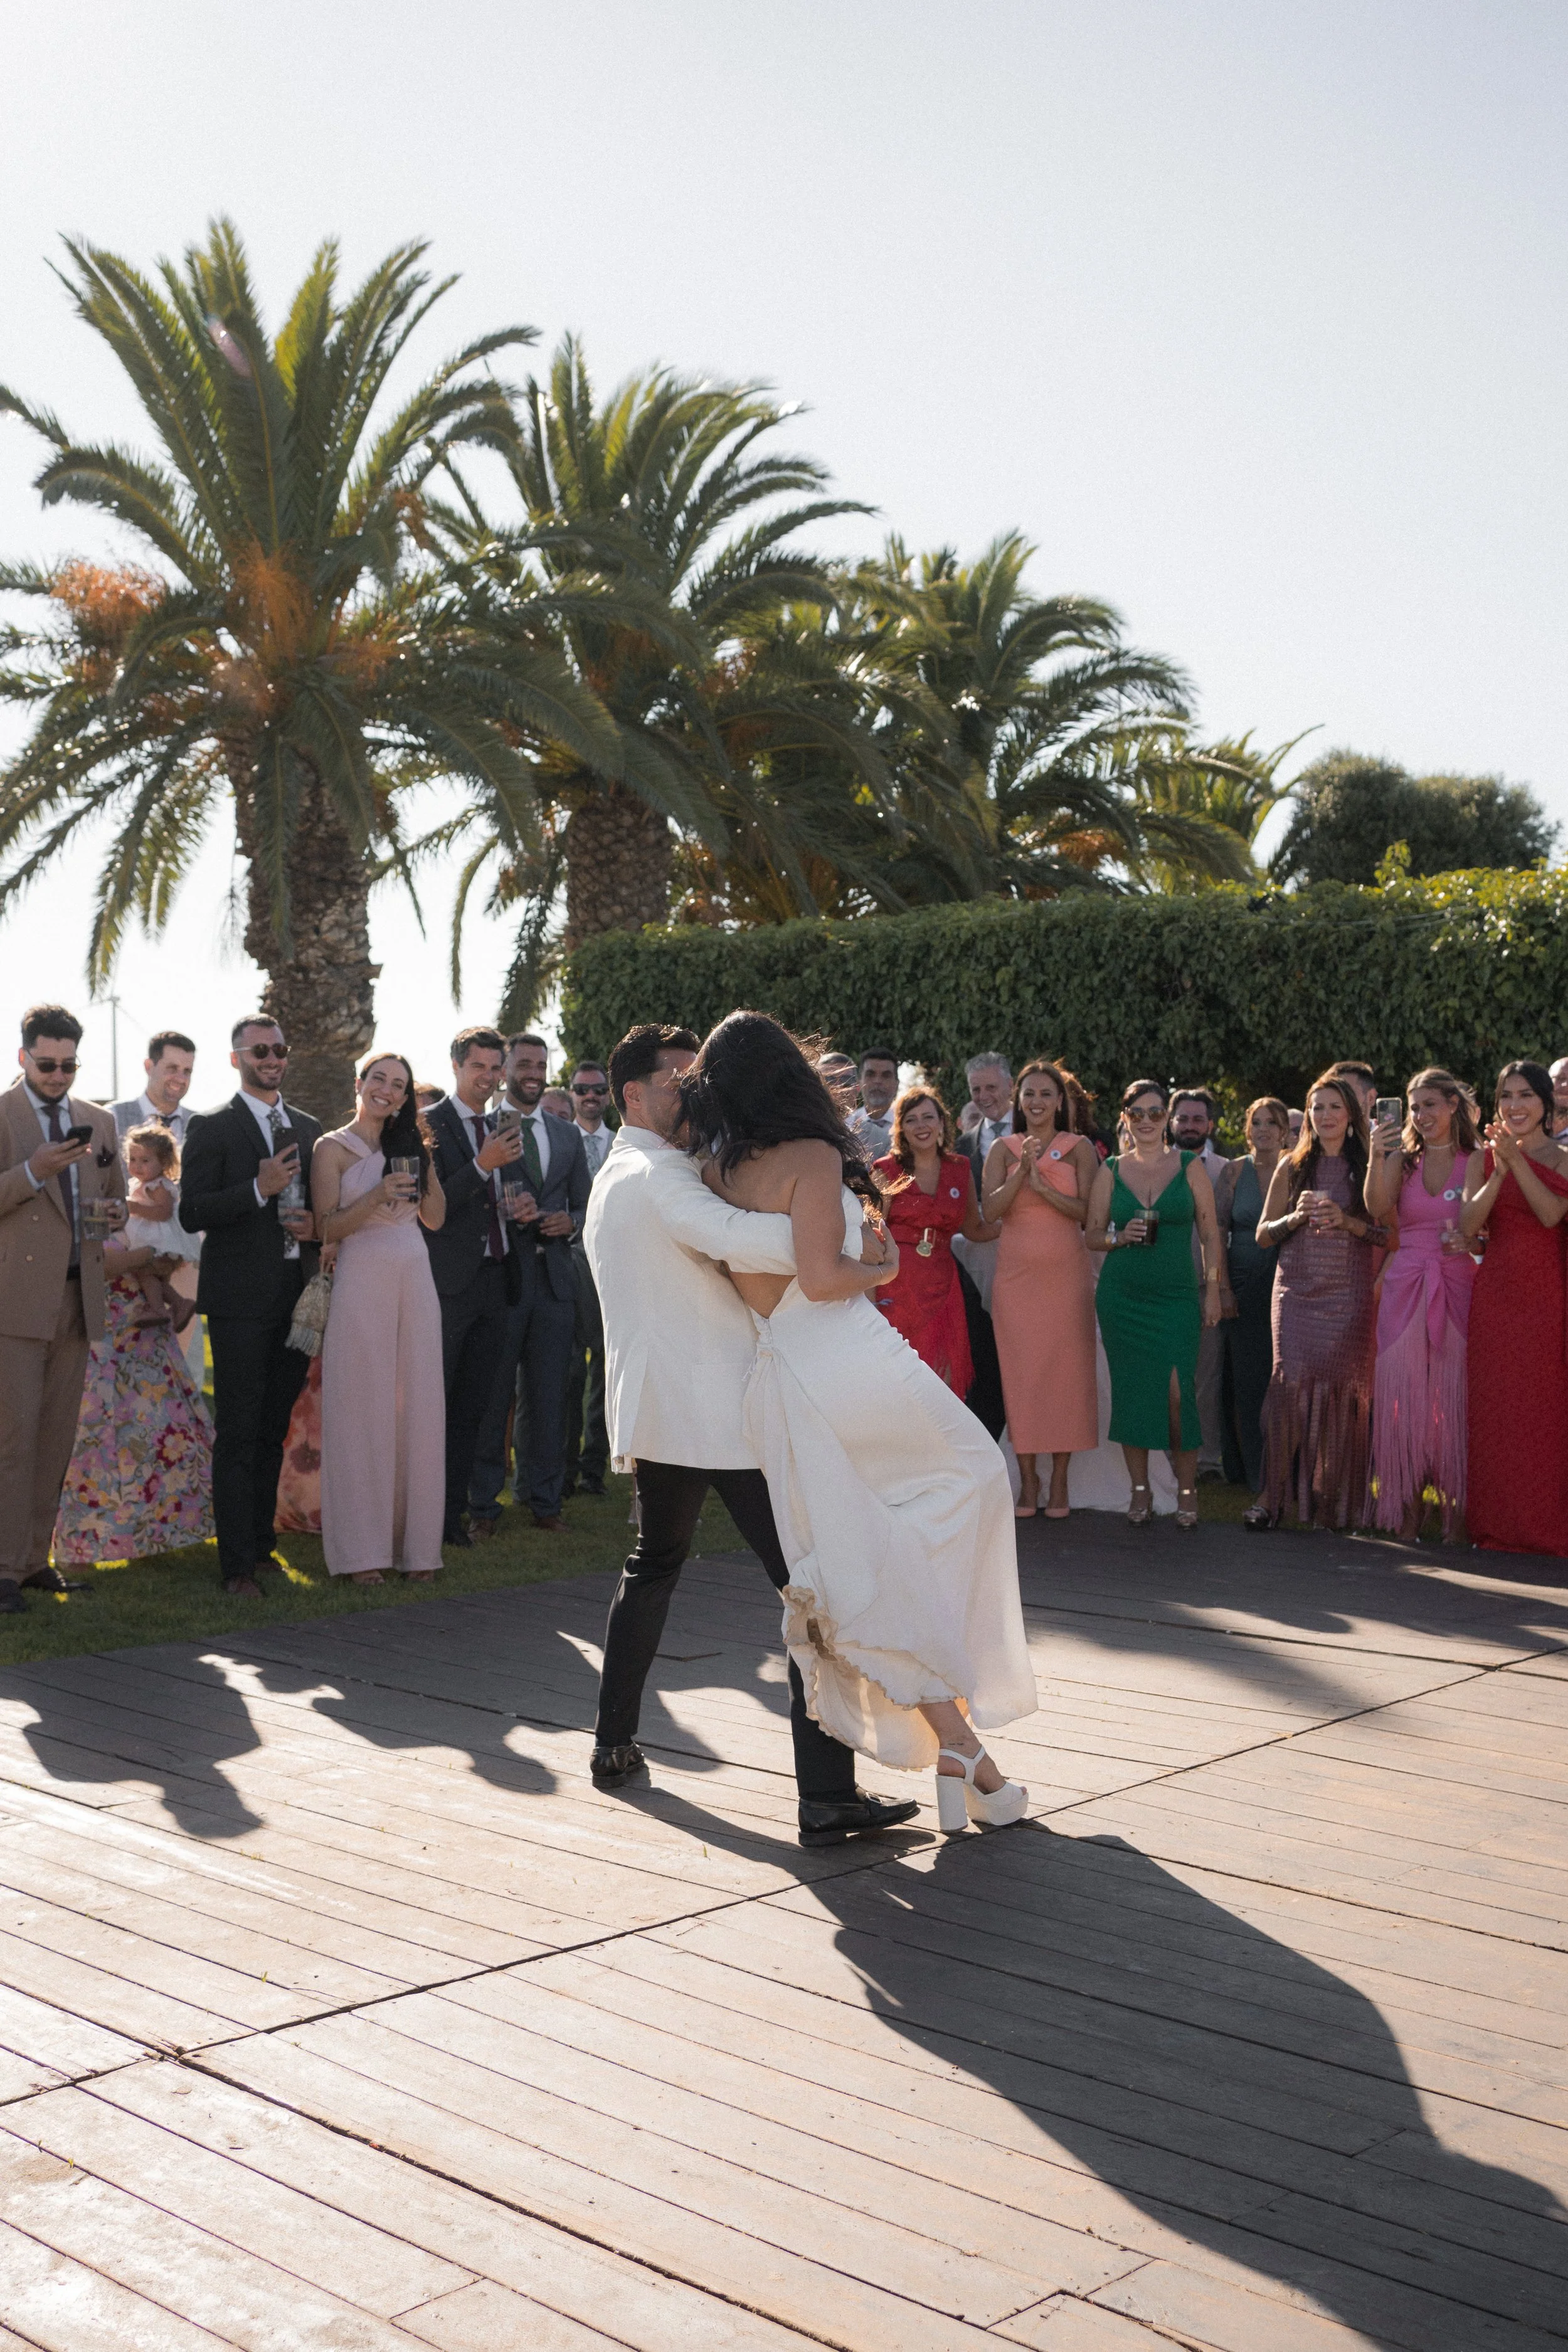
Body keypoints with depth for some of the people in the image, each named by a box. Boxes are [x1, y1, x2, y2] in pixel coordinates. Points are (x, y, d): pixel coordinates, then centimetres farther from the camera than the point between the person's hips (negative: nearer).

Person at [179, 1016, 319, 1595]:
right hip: (240, 1301, -6)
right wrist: (260, 1189, -21)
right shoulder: (211, 1128, -2)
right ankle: (237, 1564, -2)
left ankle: (262, 1545, 22)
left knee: (274, 1431, 12)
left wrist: (316, 1227, 1)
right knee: (238, 1434, -5)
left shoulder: (307, 1128, 16)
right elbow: (192, 1213, -10)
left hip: (295, 1300, 6)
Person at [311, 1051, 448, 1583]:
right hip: (362, 1285, -5)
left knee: (417, 1408, 4)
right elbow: (328, 1229, -6)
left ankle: (415, 1541, 12)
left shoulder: (406, 1144, 15)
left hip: (415, 1284, 5)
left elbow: (435, 1218, 13)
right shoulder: (333, 1148, 1)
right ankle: (362, 1549, 4)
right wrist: (376, 1197, -20)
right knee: (363, 1411, -3)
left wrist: (426, 1158, 2)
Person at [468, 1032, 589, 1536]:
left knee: (548, 1396, 8)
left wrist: (570, 1222, -3)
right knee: (492, 1396, 2)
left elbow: (584, 1206, 19)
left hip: (554, 1280, 4)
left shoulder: (568, 1135, 16)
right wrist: (503, 1211, -19)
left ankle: (543, 1499, 17)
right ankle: (483, 1503, 10)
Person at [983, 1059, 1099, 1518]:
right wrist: (1024, 1169, -15)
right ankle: (1027, 1477, 8)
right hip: (1016, 1274, 1)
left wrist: (1043, 1186, -16)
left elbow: (1089, 1213, -5)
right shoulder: (1003, 1149, 7)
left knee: (1066, 1373, -1)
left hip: (1066, 1274, -1)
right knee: (1020, 1373, 0)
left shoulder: (1079, 1148, 4)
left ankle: (1059, 1480, 6)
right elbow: (991, 1211, -4)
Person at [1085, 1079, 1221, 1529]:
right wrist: (1121, 1235, -9)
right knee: (1131, 1389, 3)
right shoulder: (1111, 1171, 7)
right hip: (1121, 1294, 2)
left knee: (1178, 1391, -10)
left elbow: (1210, 1232, 6)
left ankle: (1187, 1488, 5)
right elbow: (1091, 1234, 10)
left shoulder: (1189, 1166, 4)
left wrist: (1213, 1288, 0)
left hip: (1176, 1294, -2)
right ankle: (1140, 1488, 14)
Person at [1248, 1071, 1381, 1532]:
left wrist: (1347, 1221, -12)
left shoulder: (1369, 1168, 7)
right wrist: (1295, 1217, -6)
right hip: (1297, 1292, 1)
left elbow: (1390, 1233, 2)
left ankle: (1334, 1499, 4)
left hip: (1348, 1297, -1)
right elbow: (1263, 1234, 12)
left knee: (1343, 1387, -5)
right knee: (1291, 1380, -12)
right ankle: (1274, 1493, -8)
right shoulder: (1292, 1168, 12)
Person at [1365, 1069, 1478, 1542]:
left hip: (1456, 1285, -2)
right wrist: (1376, 1159, -20)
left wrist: (1471, 1241, -17)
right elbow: (1378, 1209, -7)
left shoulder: (1477, 1162, 2)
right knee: (1403, 1390, 1)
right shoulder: (1402, 1159, 9)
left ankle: (1454, 1503, 7)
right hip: (1405, 1285, 2)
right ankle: (1409, 1503, 8)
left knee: (1451, 1392, -2)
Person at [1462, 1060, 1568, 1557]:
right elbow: (1469, 1226, -4)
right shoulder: (1483, 1159, 10)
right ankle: (1498, 1522, 9)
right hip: (1496, 1294, 2)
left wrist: (1516, 1160, -20)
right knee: (1495, 1408, 2)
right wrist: (1499, 1170, -15)